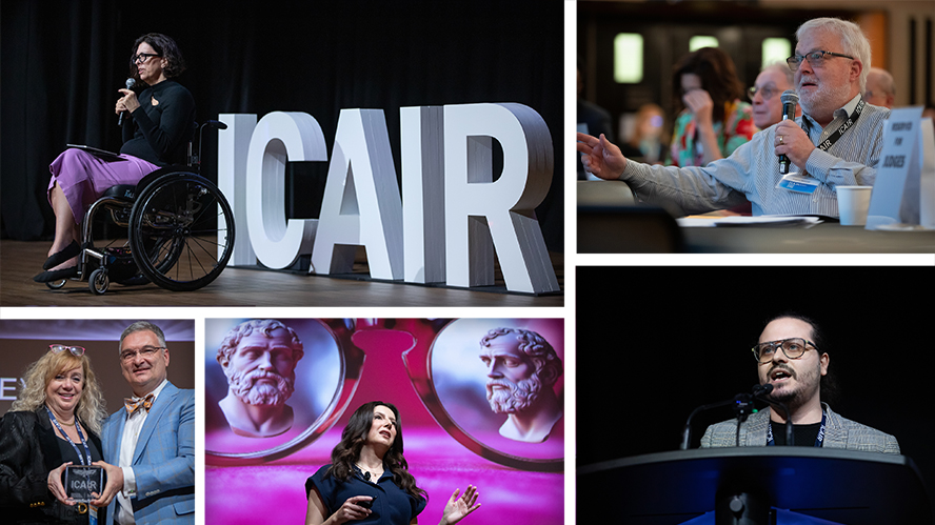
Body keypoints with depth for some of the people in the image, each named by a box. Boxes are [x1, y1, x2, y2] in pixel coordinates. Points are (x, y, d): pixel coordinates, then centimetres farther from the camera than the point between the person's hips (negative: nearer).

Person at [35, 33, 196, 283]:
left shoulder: (177, 95, -5)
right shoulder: (146, 94, 22)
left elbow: (163, 147, -16)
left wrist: (137, 110, -16)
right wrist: (126, 117, 6)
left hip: (150, 170, -9)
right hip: (127, 167, 9)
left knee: (73, 163, -21)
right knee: (71, 158, -13)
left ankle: (63, 247, -17)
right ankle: (70, 255, -23)